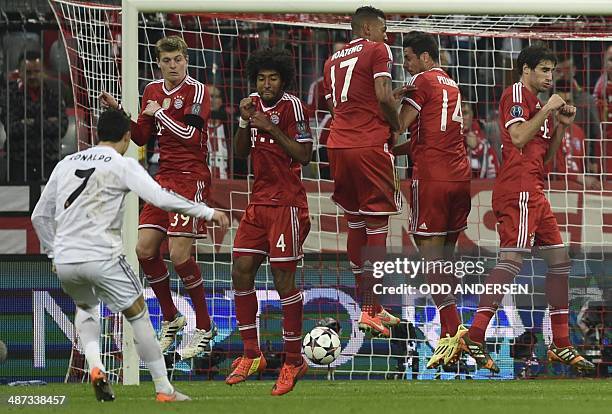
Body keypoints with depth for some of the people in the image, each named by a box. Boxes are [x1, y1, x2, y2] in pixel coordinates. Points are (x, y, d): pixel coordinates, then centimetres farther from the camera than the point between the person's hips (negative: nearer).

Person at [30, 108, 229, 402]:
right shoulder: (123, 165, -1)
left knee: (85, 306, 32)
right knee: (137, 313, 10)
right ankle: (164, 389, 7)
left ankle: (94, 364, 7)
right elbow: (162, 199, -11)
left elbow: (39, 216, 19)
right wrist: (208, 212, -3)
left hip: (64, 261, 5)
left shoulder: (65, 164, 15)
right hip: (102, 257, -5)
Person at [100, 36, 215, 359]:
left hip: (191, 178, -7)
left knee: (179, 255, -13)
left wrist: (159, 112, -12)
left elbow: (190, 134, -20)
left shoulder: (196, 91, -9)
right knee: (145, 250, 1)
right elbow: (142, 137, 15)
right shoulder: (153, 90, 12)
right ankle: (171, 320, 19)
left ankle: (204, 328, 0)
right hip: (165, 177, 7)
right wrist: (118, 111, 2)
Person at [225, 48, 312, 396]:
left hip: (286, 204, -8)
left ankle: (293, 361, 1)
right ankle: (251, 355, 13)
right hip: (259, 202, 8)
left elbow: (304, 155, -14)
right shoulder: (256, 104, 11)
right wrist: (245, 121, -2)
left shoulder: (292, 105, -10)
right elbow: (241, 153, 14)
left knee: (284, 277, -7)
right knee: (241, 271, 4)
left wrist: (270, 127, -19)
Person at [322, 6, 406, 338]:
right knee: (376, 226, -4)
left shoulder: (332, 60, 21)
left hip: (338, 145, 7)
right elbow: (383, 96, -13)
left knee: (355, 223, 16)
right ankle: (369, 311, -10)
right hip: (369, 145, -7)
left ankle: (367, 306, 21)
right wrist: (395, 126, 3)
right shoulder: (377, 50, -1)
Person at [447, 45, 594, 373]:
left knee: (559, 259, 10)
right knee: (512, 258, -20)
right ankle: (474, 336, -27)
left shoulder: (538, 103, 26)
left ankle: (560, 345, 13)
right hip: (518, 189, -10)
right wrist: (547, 110, -9)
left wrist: (562, 125, 13)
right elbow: (518, 137, -17)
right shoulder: (516, 94, -3)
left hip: (534, 193, 10)